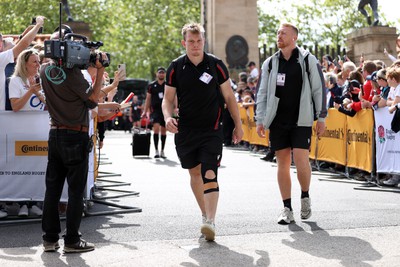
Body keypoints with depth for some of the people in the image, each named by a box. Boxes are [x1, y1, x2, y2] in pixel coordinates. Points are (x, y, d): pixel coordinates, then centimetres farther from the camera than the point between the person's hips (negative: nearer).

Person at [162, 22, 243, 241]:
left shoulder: (216, 65, -1)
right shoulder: (175, 68, 1)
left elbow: (229, 96, 6)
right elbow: (168, 99, 7)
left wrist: (238, 125, 6)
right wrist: (168, 117, -14)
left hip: (212, 130, -3)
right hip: (185, 131, 3)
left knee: (210, 174, -14)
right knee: (194, 173, 13)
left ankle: (211, 221, -20)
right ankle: (205, 214, 28)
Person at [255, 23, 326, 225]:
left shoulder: (308, 60, 0)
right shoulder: (270, 63, 9)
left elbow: (319, 90, 1)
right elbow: (263, 93, 12)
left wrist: (321, 118, -2)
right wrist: (260, 120, 4)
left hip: (301, 120, -3)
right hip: (277, 121, 3)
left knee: (301, 160, -13)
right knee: (282, 164, 4)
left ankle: (305, 196, 14)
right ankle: (287, 209, 10)